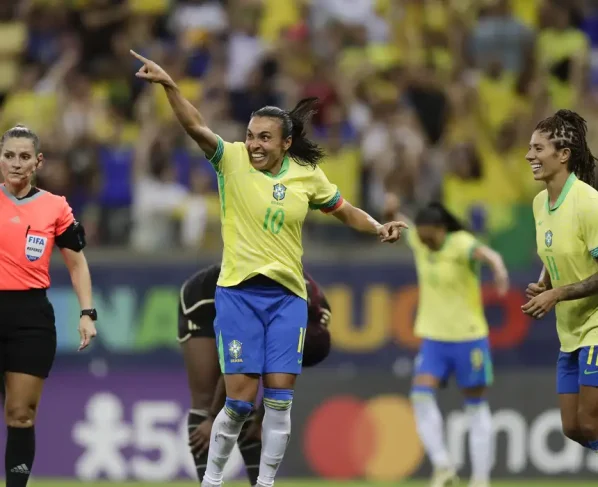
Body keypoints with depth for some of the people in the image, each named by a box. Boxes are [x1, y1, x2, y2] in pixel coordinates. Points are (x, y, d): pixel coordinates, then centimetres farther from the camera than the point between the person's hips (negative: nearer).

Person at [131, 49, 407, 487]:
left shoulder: (307, 176, 2)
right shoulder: (232, 160, -6)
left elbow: (346, 212, 18)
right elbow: (196, 127, -22)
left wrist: (379, 228, -1)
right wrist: (168, 85, -37)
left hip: (287, 297, 2)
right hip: (238, 293, -2)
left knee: (280, 397, -3)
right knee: (241, 398, -7)